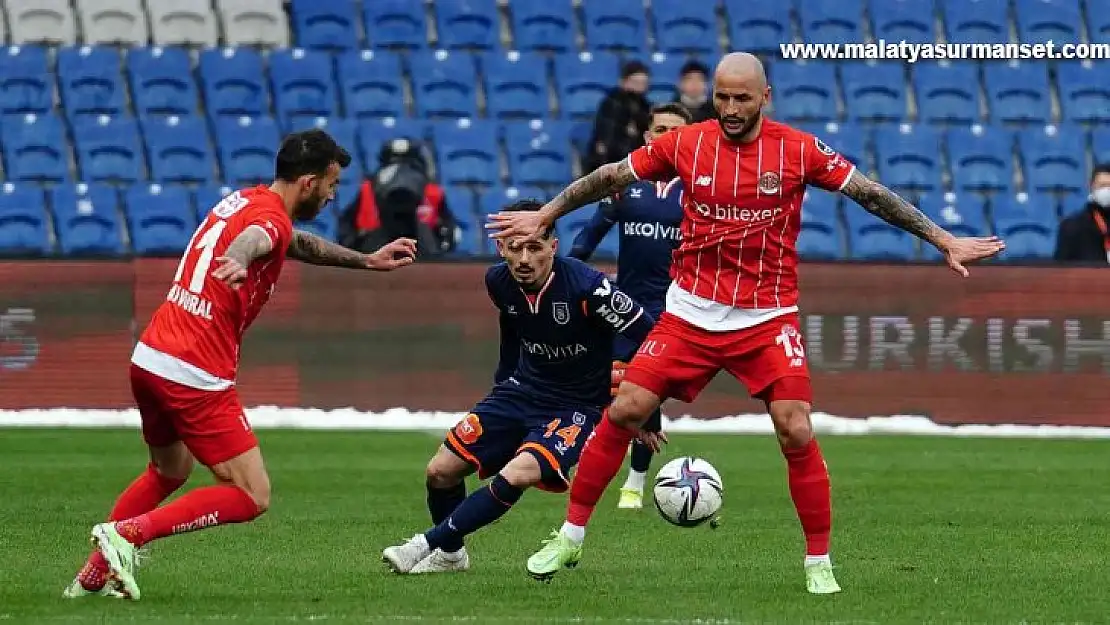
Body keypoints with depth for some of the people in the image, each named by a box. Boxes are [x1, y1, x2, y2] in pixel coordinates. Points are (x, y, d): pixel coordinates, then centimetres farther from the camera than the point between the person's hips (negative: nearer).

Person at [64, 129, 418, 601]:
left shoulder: (243, 199, 17)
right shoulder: (272, 218, -11)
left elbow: (299, 244, 37)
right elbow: (251, 239, -37)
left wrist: (368, 261, 42)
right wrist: (237, 261, -60)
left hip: (148, 358, 9)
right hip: (196, 378, -9)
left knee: (168, 473, 30)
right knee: (252, 497, -3)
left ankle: (94, 574, 28)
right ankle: (127, 533, -11)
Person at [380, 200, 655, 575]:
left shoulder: (587, 287, -27)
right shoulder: (499, 282, -7)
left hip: (577, 407, -6)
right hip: (521, 391, 6)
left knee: (516, 476, -30)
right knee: (441, 471, -3)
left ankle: (431, 544, -14)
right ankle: (449, 555, 22)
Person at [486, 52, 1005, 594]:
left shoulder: (798, 150, -6)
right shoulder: (684, 144, -3)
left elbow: (871, 195, 0)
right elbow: (609, 179, 9)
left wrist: (943, 241, 0)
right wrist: (543, 217, 14)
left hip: (768, 319, -1)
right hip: (690, 313, 1)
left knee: (796, 432, -14)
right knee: (623, 412, -5)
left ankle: (819, 563, 2)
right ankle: (570, 538, 9)